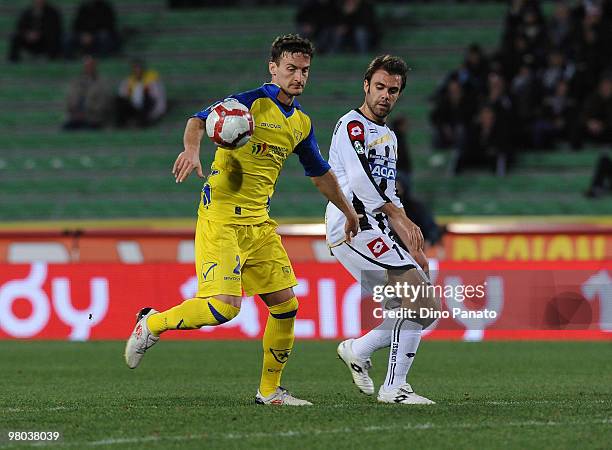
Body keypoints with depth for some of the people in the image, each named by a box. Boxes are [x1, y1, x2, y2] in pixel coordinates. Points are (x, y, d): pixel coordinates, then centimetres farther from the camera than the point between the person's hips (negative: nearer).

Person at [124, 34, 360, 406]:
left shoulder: (301, 122, 12)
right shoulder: (252, 102, -12)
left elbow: (321, 173, 26)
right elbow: (200, 120, -25)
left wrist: (349, 212, 32)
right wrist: (192, 149, -45)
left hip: (259, 222, 8)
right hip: (221, 218, -8)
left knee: (285, 305, 3)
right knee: (225, 305, -18)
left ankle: (270, 389, 16)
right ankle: (152, 324, 5)